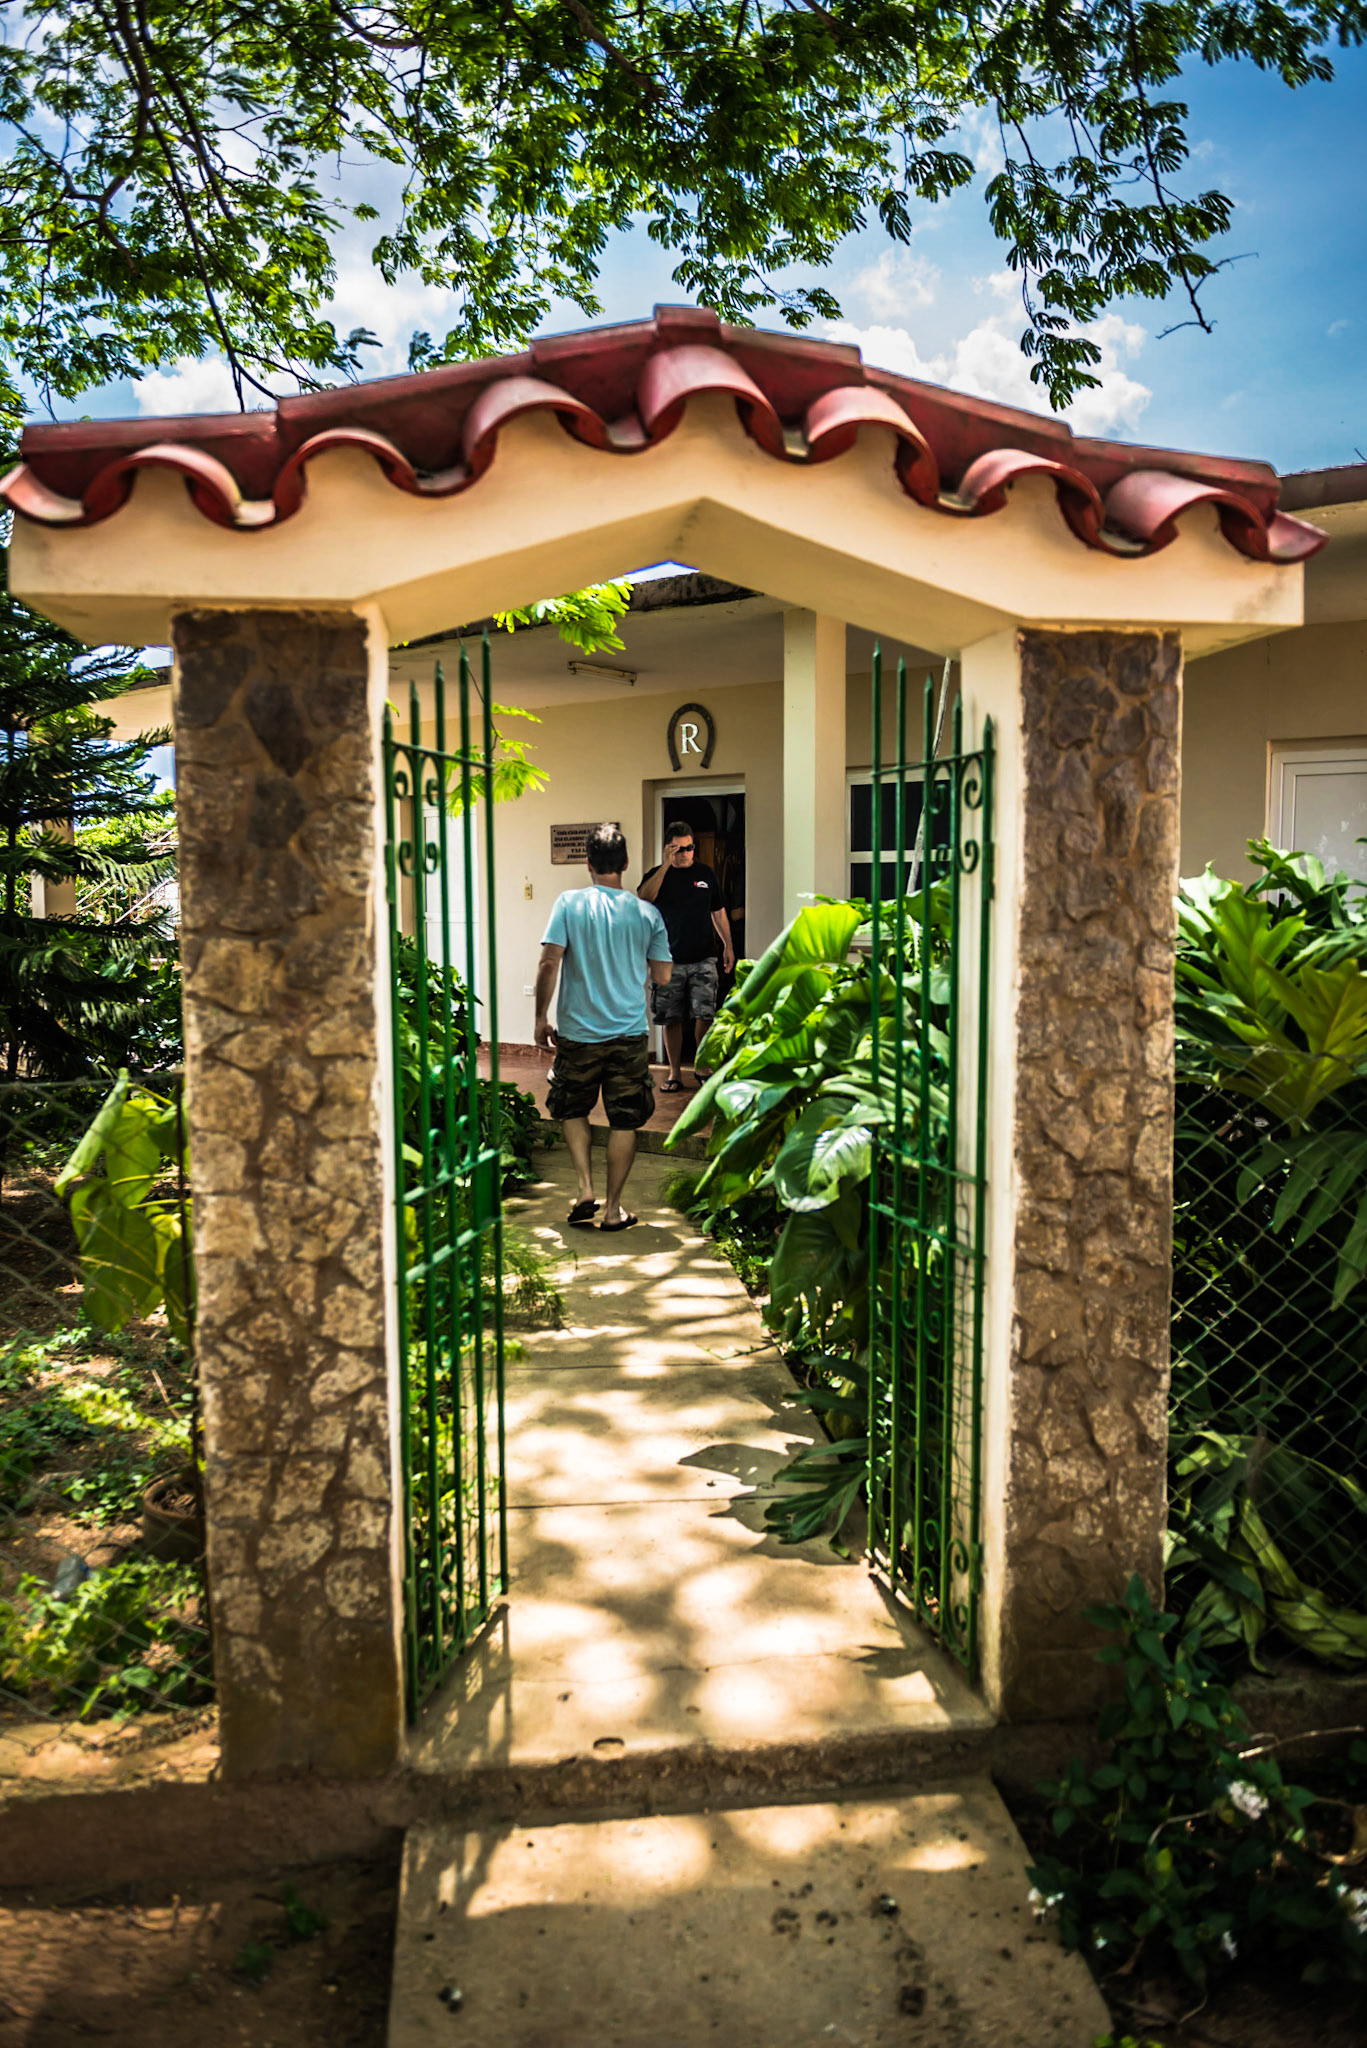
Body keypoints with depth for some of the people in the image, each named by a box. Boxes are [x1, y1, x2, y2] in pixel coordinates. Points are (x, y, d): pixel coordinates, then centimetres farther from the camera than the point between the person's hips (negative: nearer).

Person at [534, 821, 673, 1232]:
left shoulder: (569, 903, -6)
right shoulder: (647, 913, 0)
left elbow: (549, 963, -12)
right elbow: (661, 975, 5)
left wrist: (541, 1017, -2)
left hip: (578, 1032, 0)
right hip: (630, 1033, 1)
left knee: (572, 1110, 19)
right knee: (624, 1121, 8)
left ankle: (586, 1189, 8)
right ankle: (613, 1208, 12)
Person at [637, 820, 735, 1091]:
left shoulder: (705, 873, 10)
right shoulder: (658, 874, 3)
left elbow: (718, 912, 16)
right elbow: (644, 897, -20)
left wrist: (728, 945, 10)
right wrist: (666, 865, -22)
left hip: (703, 959, 1)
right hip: (669, 960, 0)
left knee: (705, 1015, -8)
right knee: (671, 1019, 4)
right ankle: (675, 1072, 14)